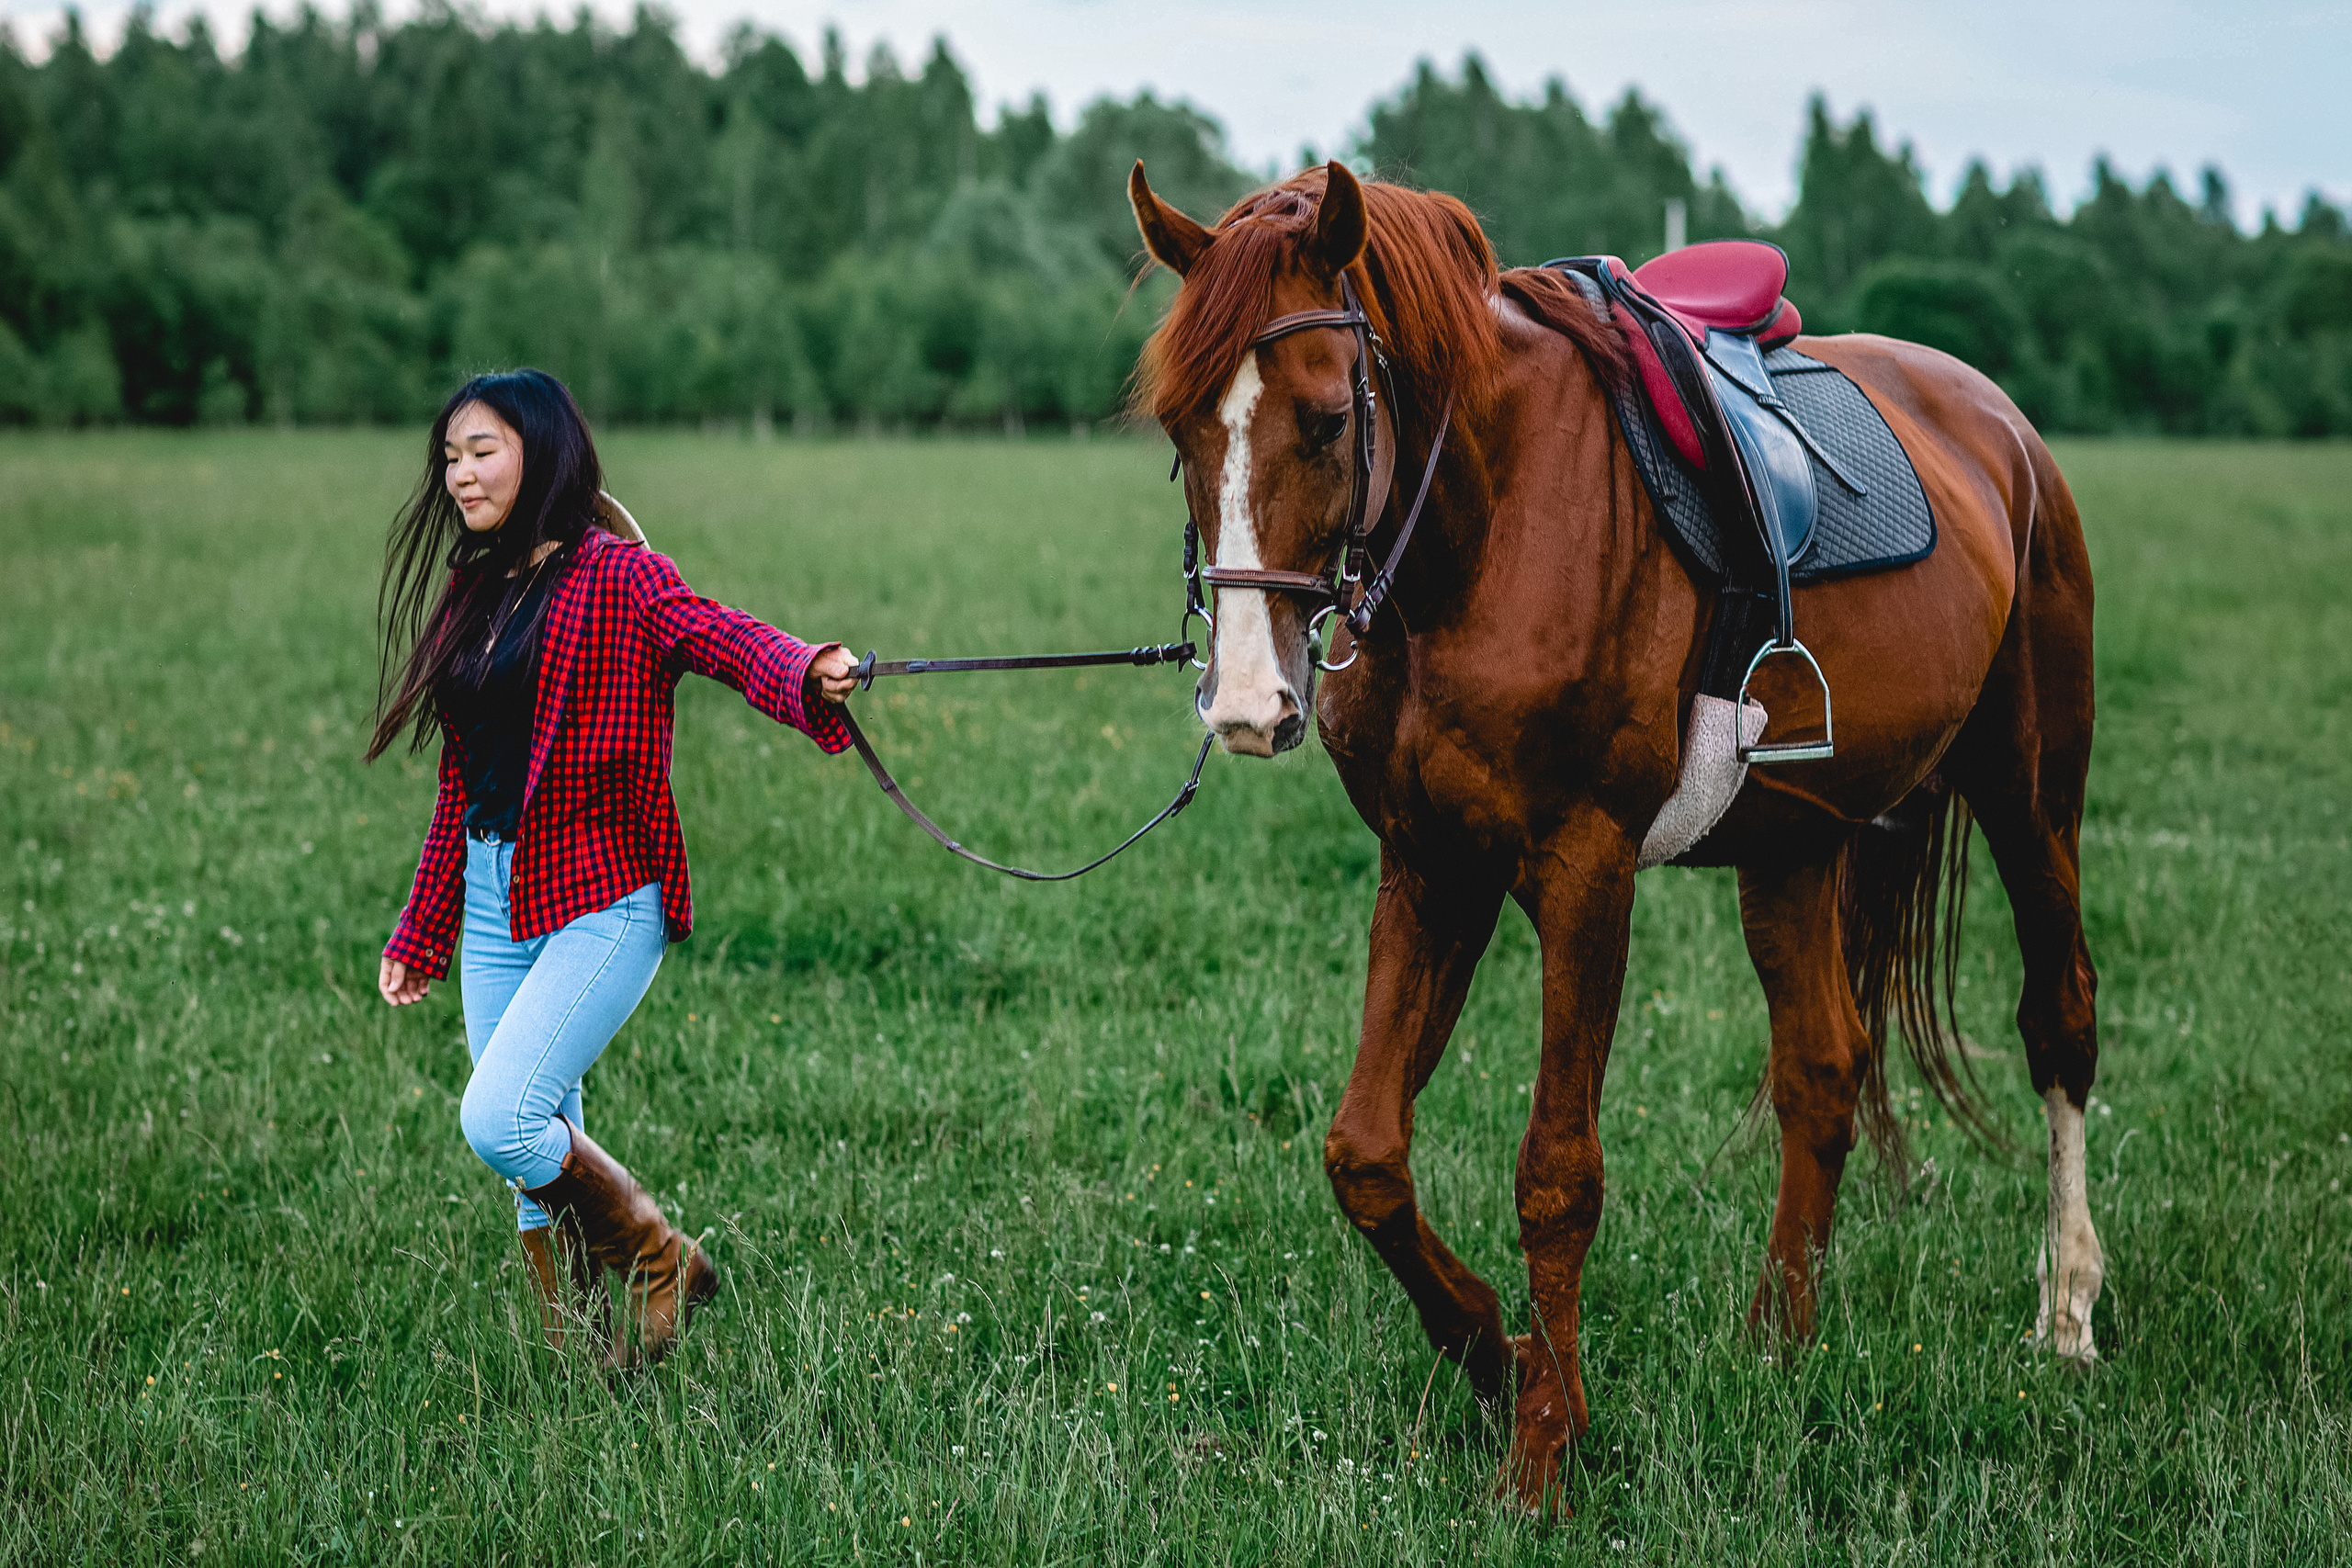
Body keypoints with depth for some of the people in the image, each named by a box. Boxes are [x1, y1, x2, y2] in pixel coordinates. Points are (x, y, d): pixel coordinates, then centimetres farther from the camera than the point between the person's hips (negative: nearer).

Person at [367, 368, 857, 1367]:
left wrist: (807, 676, -49)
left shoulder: (614, 575, -7)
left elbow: (725, 638, -26)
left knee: (498, 1119, -19)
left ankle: (663, 1261, 4)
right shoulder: (472, 593, 14)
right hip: (491, 901, 7)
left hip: (600, 902, -7)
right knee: (540, 1150, 8)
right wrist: (419, 935, 22)